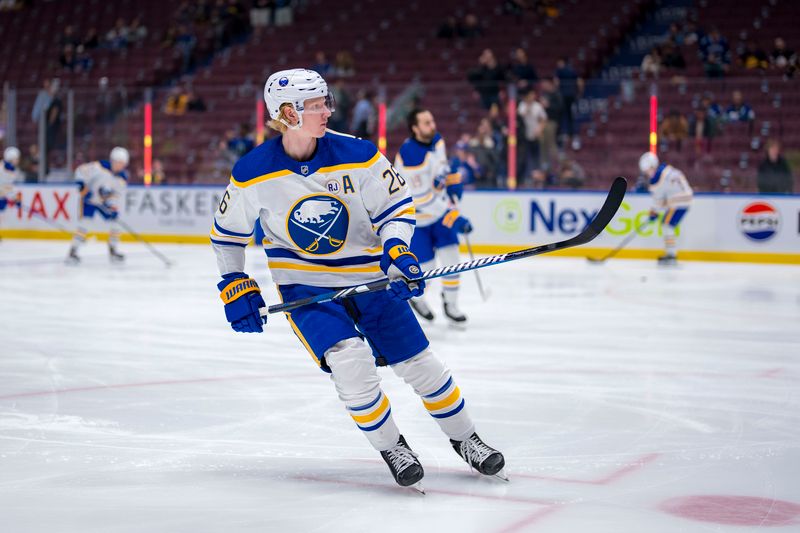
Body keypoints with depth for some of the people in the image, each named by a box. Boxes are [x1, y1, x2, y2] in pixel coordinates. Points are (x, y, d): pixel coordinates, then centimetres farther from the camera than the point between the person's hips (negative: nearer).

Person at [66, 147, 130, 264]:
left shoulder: (123, 178, -9)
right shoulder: (99, 166, -22)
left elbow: (117, 195, -8)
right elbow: (80, 171, -16)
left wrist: (113, 207, -24)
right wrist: (82, 186, -24)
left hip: (105, 203, 5)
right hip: (89, 199, -5)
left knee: (114, 223, 1)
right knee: (85, 223, -18)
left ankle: (113, 251, 19)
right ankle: (73, 252, -17)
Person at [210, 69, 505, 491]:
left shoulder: (357, 155, -14)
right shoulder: (253, 174, -13)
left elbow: (397, 205, -4)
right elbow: (226, 232, 2)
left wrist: (396, 249, -22)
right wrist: (236, 287, -1)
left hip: (367, 276, 2)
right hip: (304, 287, -1)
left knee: (419, 363, 3)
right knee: (350, 361, -23)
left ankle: (464, 439, 25)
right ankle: (390, 448, 0)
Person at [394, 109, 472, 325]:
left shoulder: (436, 139, -5)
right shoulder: (409, 157, -31)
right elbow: (422, 199, -31)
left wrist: (454, 182, 7)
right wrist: (454, 219, -31)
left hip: (440, 205, 7)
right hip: (414, 214, -7)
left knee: (450, 254, -1)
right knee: (426, 264, -4)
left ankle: (450, 304, 13)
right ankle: (415, 297, 27)